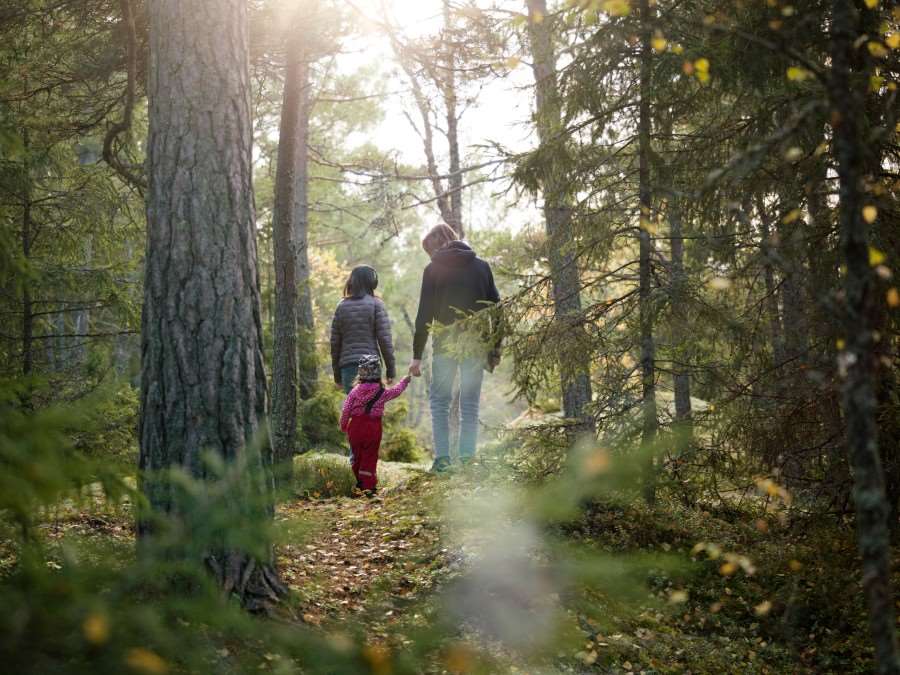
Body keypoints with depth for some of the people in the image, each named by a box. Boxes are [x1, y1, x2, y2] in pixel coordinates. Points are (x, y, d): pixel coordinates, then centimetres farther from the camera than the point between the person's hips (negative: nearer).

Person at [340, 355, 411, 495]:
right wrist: (405, 381, 32)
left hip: (355, 427, 2)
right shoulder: (382, 392, -6)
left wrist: (343, 426, 13)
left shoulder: (355, 390, -2)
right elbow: (396, 390, 13)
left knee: (357, 455, 15)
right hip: (373, 428, -2)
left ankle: (359, 483, 22)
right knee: (370, 457, 2)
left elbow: (346, 410, 0)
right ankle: (368, 486, -3)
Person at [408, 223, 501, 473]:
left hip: (446, 342, -3)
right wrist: (496, 346, 11)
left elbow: (425, 314, -5)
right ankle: (467, 458, 2)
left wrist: (417, 355, -2)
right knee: (470, 403, 7)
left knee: (440, 400, 6)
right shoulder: (481, 266, 8)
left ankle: (442, 457, -4)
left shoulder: (433, 270, -2)